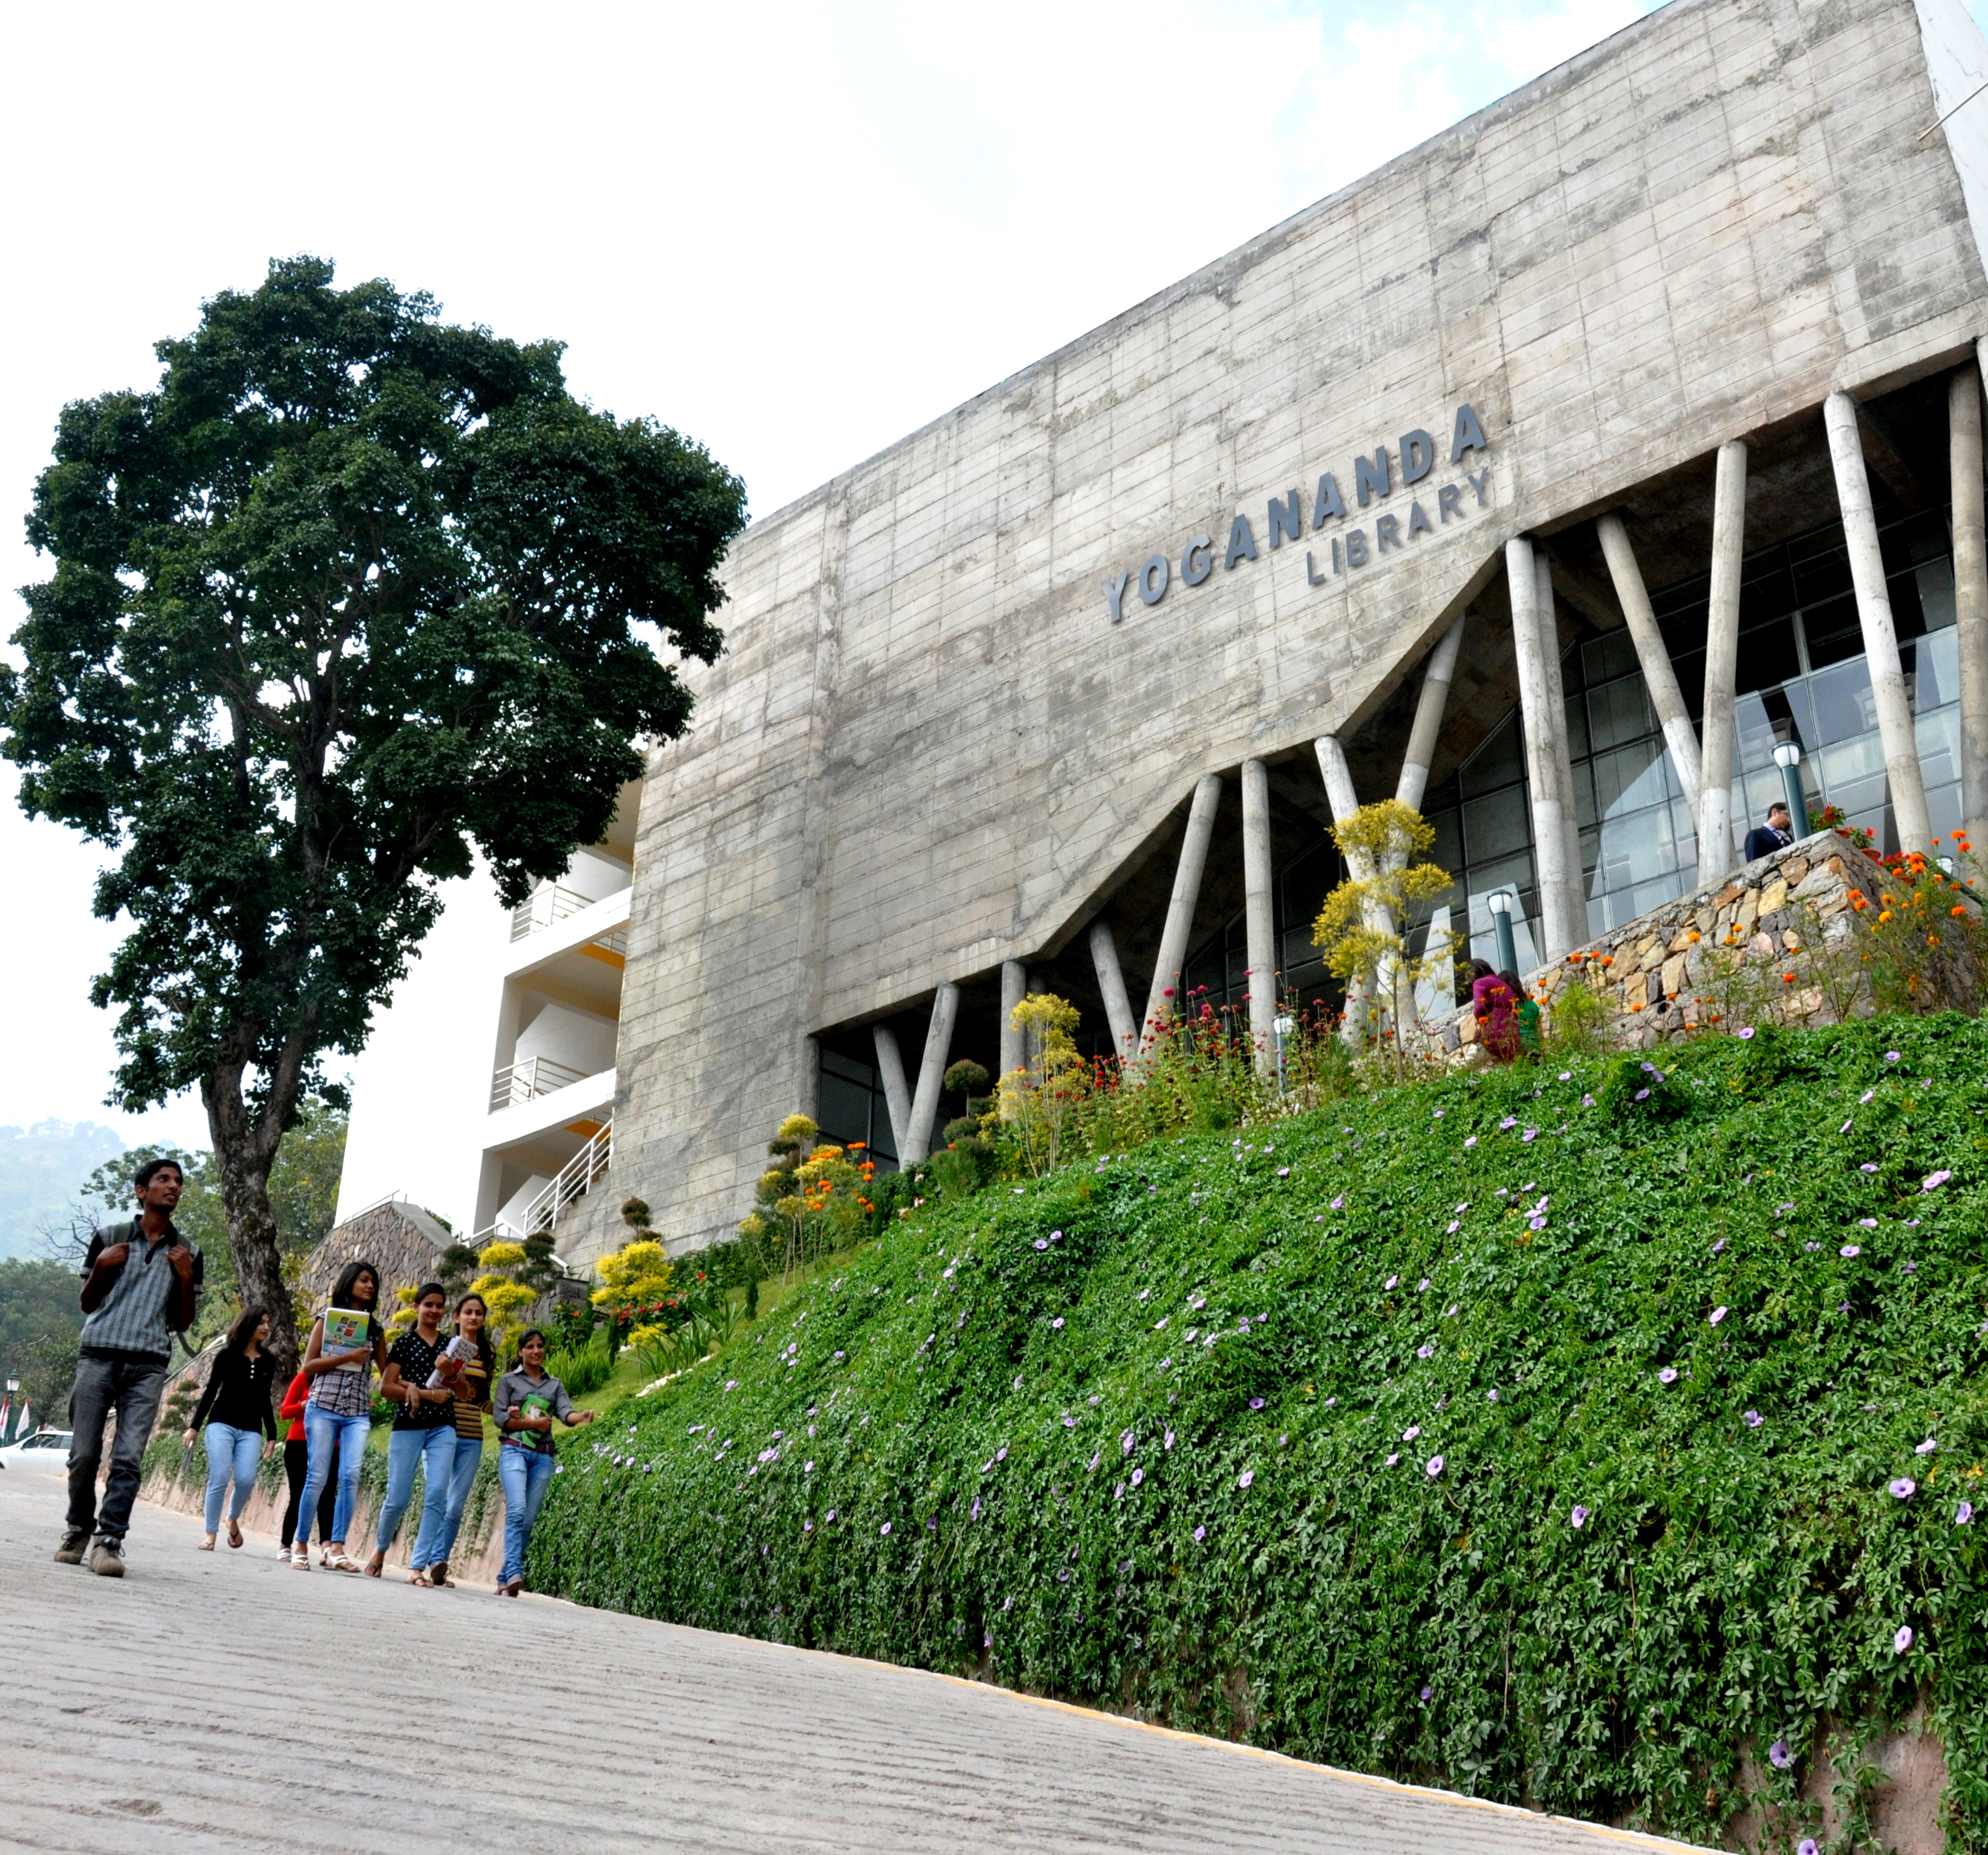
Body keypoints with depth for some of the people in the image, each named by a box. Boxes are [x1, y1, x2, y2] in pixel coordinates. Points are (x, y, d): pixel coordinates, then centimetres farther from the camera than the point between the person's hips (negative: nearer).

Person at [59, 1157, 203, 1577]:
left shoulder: (188, 1254, 14)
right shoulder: (108, 1238, 10)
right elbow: (87, 1304, 16)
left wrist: (186, 1278, -1)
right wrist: (102, 1268, -3)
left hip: (148, 1365, 0)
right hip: (98, 1354, 0)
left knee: (129, 1459, -10)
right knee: (84, 1454, -1)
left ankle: (110, 1541, -9)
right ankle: (77, 1530, 19)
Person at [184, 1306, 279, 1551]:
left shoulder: (267, 1362, 12)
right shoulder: (227, 1355, 2)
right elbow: (210, 1392, 4)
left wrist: (271, 1435, 15)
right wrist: (195, 1425, -1)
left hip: (251, 1431, 2)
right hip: (221, 1424, -2)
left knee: (246, 1479, -14)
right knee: (219, 1478, -12)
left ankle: (233, 1520, 13)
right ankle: (211, 1534, -2)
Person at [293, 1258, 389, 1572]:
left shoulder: (375, 1328, 16)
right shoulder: (328, 1317, 6)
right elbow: (308, 1366, 0)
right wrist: (346, 1358, -11)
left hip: (358, 1414, 2)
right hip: (323, 1407, -2)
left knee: (351, 1475, -13)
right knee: (317, 1476, -5)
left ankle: (337, 1548, -12)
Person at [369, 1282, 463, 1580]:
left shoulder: (450, 1346, 15)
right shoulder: (404, 1343, 5)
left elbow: (460, 1392, 11)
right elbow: (386, 1388, -4)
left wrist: (449, 1373, -10)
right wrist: (427, 1394, -12)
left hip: (442, 1428, 2)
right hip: (408, 1426, -2)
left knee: (436, 1496, -11)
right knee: (398, 1498, -1)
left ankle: (417, 1567, -7)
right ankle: (379, 1550, 27)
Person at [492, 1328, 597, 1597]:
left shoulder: (554, 1384, 17)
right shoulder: (509, 1381, 10)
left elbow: (565, 1413, 1)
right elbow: (500, 1416, 0)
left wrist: (582, 1416, -21)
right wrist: (533, 1423, -10)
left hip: (543, 1456, 3)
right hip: (514, 1450, -3)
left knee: (529, 1519, -1)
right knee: (517, 1511, -21)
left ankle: (504, 1579, 5)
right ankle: (514, 1574, -29)